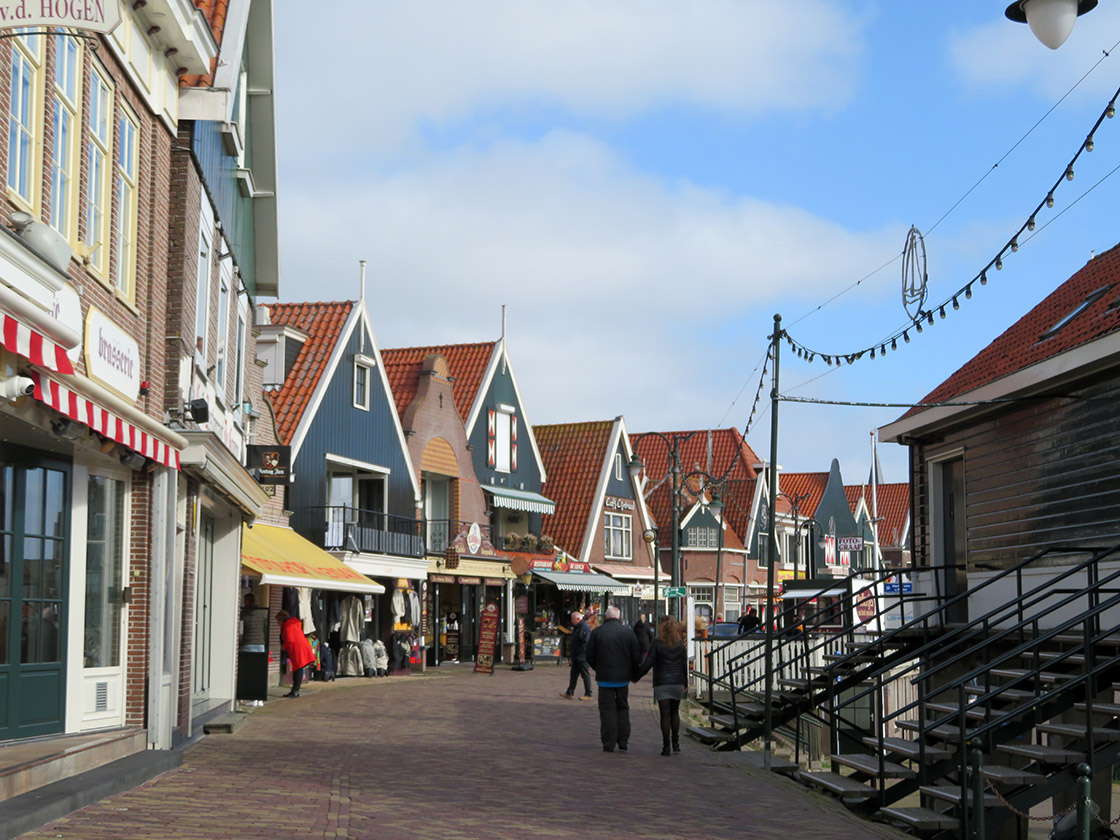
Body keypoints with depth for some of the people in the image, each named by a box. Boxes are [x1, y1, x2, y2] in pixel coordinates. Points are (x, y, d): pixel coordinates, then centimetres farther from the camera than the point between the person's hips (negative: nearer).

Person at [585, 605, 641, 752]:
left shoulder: (596, 632, -5)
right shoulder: (628, 632, -3)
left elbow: (590, 656, -1)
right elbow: (637, 656, -2)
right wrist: (633, 673, 14)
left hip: (605, 677, -2)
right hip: (623, 677, 2)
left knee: (607, 709, 4)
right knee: (622, 708, 16)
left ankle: (609, 744, 1)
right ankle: (623, 741, 14)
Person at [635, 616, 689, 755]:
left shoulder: (656, 643, -8)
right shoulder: (680, 643, 3)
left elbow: (648, 663, -11)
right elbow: (685, 664, 6)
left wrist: (636, 677, 1)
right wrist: (685, 682, 16)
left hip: (662, 683, -3)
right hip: (677, 682, 3)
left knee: (665, 714, -2)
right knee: (674, 712, 16)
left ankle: (666, 746, -5)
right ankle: (676, 743, 15)